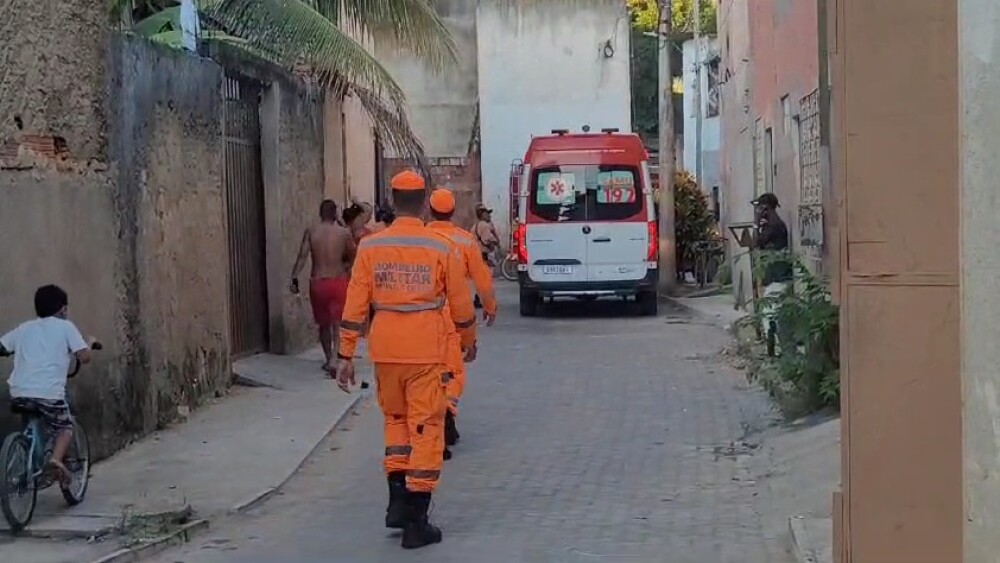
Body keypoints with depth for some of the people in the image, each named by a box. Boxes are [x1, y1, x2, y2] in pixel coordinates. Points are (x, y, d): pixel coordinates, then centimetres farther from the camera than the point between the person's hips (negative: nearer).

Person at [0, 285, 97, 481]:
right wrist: (90, 343, 22)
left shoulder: (24, 327, 20)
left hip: (19, 393, 4)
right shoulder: (65, 327, 9)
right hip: (49, 393, -4)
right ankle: (57, 458, -8)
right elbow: (84, 357, 2)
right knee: (65, 427, 17)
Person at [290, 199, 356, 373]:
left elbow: (302, 256, -10)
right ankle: (334, 360, -22)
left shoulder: (310, 232, 0)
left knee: (323, 324, 18)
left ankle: (329, 359, 30)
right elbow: (352, 258, 9)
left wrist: (294, 278, -12)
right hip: (338, 281, -2)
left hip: (317, 283, 2)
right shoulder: (344, 233, -1)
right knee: (338, 323, -4)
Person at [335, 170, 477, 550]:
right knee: (425, 428, 4)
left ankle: (398, 499, 16)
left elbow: (355, 305, -1)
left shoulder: (370, 247, -1)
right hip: (427, 352, -2)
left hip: (385, 351, 2)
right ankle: (416, 522, 5)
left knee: (395, 419, 23)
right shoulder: (441, 248, -5)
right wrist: (470, 341, 20)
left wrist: (345, 355, 4)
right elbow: (461, 304, 2)